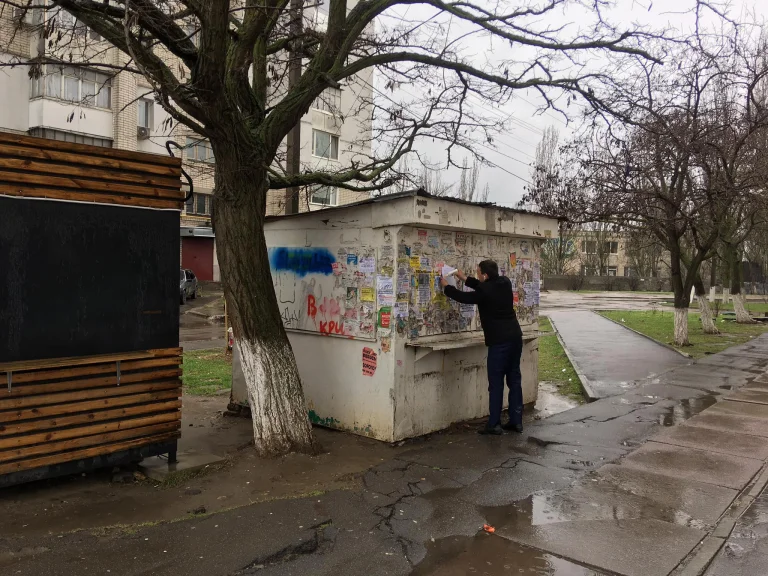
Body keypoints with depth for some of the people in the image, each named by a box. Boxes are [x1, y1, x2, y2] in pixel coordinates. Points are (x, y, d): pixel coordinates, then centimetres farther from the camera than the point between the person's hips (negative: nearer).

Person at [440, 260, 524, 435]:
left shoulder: (485, 293, -15)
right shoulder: (504, 282, 6)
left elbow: (463, 297, -3)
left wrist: (446, 286, 14)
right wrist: (465, 279, 27)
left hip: (499, 341, -8)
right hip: (515, 336, 8)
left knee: (496, 382, -2)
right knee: (514, 379, 11)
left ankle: (494, 424, 2)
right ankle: (516, 421, 16)